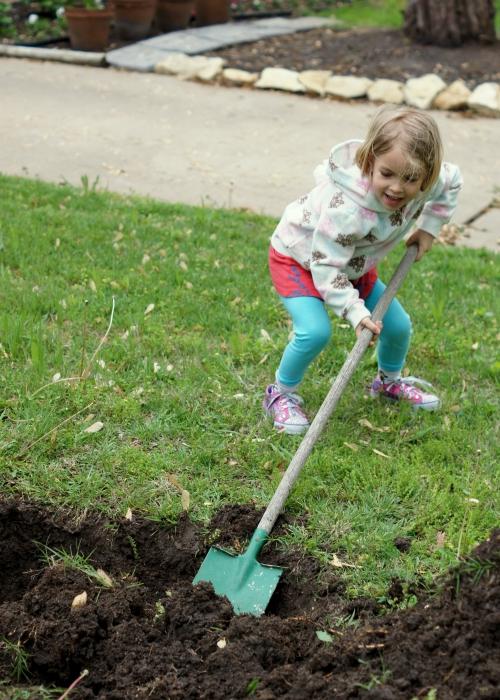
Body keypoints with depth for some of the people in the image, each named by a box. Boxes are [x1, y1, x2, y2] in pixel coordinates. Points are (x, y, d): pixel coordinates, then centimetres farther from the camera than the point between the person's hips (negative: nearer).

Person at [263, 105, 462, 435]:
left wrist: (430, 227, -3)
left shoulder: (427, 182, -23)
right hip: (297, 257, -6)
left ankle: (390, 381, 38)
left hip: (354, 263, 7)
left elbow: (453, 180, 3)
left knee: (398, 325, 6)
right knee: (315, 331, -28)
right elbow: (326, 266, -36)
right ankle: (282, 395, -1)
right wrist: (356, 312, -41)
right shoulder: (346, 206, -43)